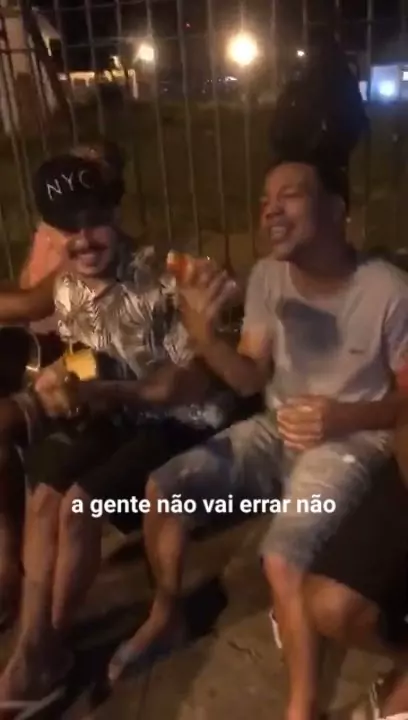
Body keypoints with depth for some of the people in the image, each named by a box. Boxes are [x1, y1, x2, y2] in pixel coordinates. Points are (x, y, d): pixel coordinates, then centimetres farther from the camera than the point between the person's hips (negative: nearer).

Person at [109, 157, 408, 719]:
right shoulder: (267, 277, -4)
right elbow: (250, 380, -4)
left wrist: (346, 417, -27)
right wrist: (204, 336, -24)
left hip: (349, 443, -5)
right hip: (275, 430, 6)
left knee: (283, 560, -27)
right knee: (161, 486, -6)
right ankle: (166, 611, 20)